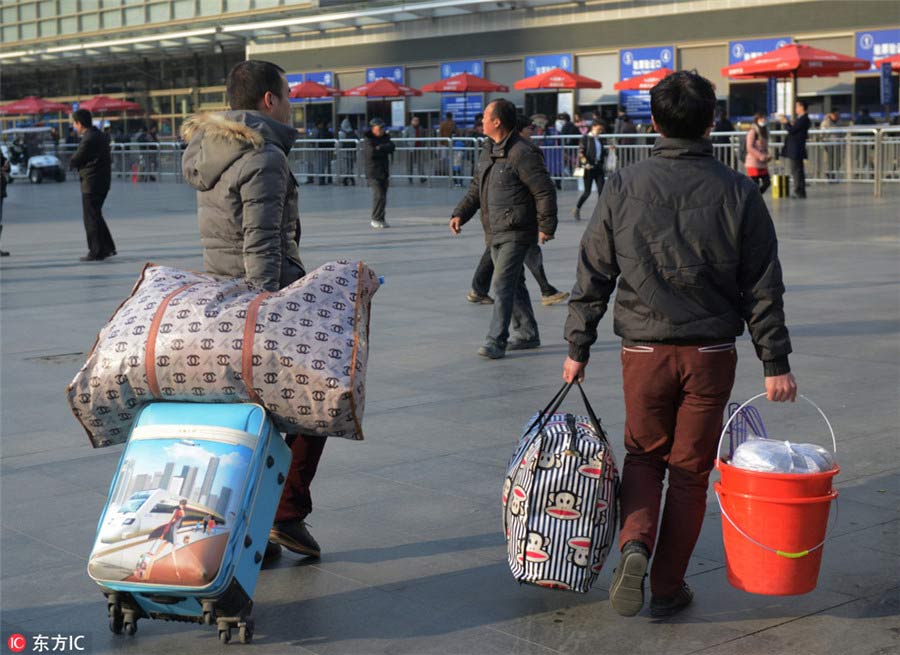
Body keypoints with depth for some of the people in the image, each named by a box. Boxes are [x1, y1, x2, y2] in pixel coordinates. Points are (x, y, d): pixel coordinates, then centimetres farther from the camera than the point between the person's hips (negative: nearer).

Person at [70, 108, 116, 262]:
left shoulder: (88, 139, -19)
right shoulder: (101, 135, 11)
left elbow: (73, 162, -14)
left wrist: (73, 159, 10)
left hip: (91, 183, -9)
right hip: (103, 181, 9)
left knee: (91, 218, -1)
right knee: (96, 216, 19)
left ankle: (96, 252, 3)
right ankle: (108, 248, 21)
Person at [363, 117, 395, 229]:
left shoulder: (385, 137, 12)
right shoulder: (367, 139, -6)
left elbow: (391, 148, -4)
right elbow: (372, 152, -21)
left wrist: (379, 148, -14)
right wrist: (384, 150, -9)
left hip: (384, 171, 6)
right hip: (373, 171, -6)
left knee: (382, 196, 6)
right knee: (379, 196, -15)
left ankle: (380, 219, 14)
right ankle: (376, 219, -6)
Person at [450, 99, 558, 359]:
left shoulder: (522, 153, -17)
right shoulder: (488, 150, 11)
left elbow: (544, 191, -16)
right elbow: (476, 188, 19)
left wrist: (546, 226, -14)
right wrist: (461, 213, 6)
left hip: (516, 233, -9)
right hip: (495, 232, 9)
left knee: (502, 284, -11)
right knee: (514, 284, 16)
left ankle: (496, 341, -9)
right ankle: (528, 334, 27)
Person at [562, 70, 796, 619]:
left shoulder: (624, 187, -4)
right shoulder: (738, 192, -5)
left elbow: (593, 276, 1)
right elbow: (764, 288, -3)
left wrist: (578, 348, 9)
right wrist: (776, 362, 2)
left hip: (644, 351, 1)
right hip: (711, 353, 0)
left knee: (644, 455, 19)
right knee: (690, 470, 11)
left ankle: (635, 544, -5)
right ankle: (668, 588, 18)